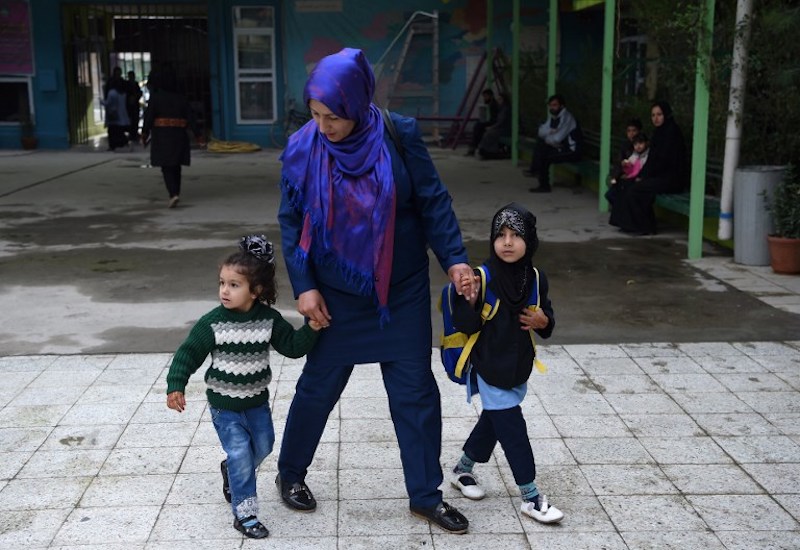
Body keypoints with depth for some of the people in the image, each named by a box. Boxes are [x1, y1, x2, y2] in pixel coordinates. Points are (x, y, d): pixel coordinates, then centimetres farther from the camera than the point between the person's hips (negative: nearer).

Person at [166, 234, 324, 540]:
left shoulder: (269, 319, -10)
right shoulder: (212, 323, -17)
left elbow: (292, 346, -5)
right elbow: (188, 353, -13)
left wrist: (311, 329, -22)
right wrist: (176, 386, -22)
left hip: (257, 400, 4)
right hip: (224, 404, -4)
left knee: (263, 446, 18)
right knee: (240, 454, -8)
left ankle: (231, 472, 47)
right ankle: (244, 513, 4)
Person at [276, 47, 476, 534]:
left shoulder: (399, 134, -12)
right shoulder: (303, 147, -9)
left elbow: (433, 201, -5)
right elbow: (292, 222, -2)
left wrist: (454, 257, -13)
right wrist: (303, 286, -8)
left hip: (403, 292, 0)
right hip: (337, 294, 0)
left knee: (416, 391, 6)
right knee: (318, 386, 12)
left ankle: (426, 495, 21)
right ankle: (290, 473, 35)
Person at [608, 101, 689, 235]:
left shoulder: (672, 131, -13)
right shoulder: (659, 131, 14)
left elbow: (663, 159, -18)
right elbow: (652, 158, 14)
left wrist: (644, 176, -12)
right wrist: (642, 175, 1)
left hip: (672, 178, -9)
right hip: (662, 175, 9)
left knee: (634, 190, -16)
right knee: (629, 187, -4)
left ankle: (645, 227, -6)